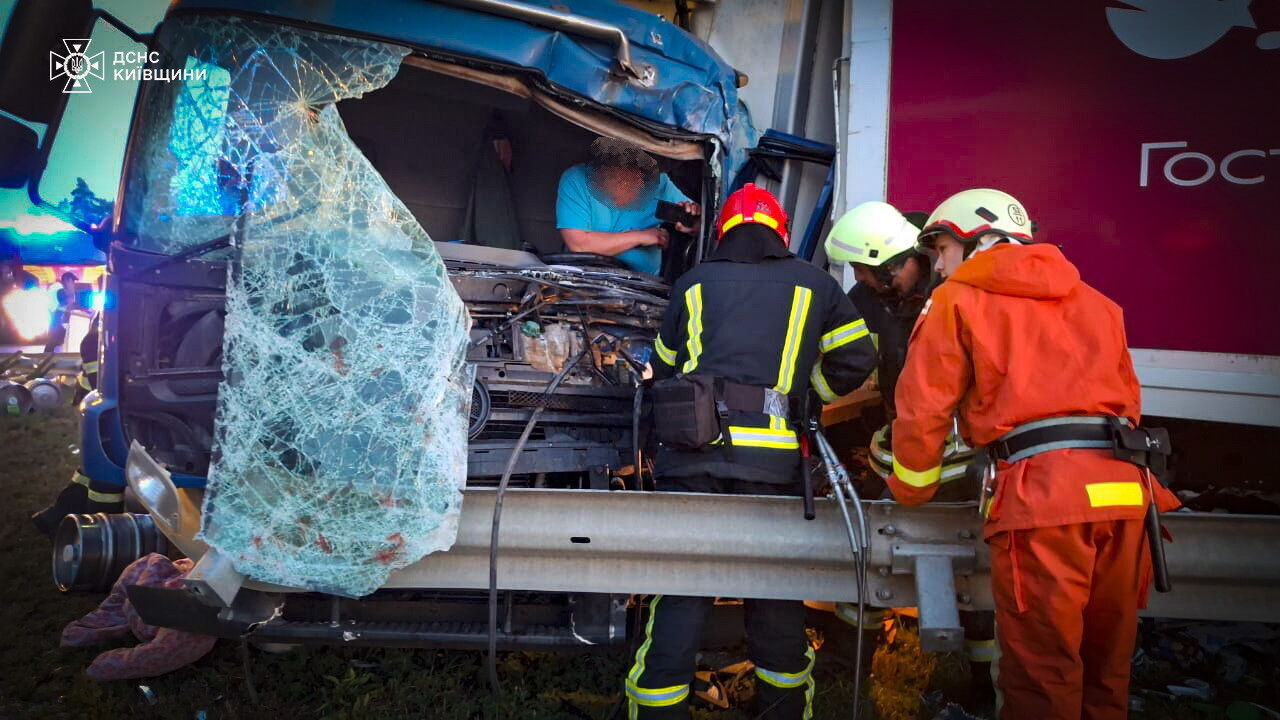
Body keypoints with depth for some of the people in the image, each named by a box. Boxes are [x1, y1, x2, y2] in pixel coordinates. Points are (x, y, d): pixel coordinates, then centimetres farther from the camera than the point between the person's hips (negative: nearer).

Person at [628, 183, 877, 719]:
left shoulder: (693, 283, 16)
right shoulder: (813, 284, 14)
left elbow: (664, 368, 22)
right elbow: (857, 358, 17)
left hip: (690, 453, 1)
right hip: (770, 459, 0)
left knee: (680, 594, 6)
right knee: (776, 594, 15)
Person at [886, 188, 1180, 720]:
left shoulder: (956, 300, 7)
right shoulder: (1095, 300, 24)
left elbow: (923, 410, 1)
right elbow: (1127, 399, 24)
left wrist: (911, 493, 14)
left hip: (1040, 495, -6)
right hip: (1124, 488, 6)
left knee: (1043, 675, 1)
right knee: (1105, 666, 18)